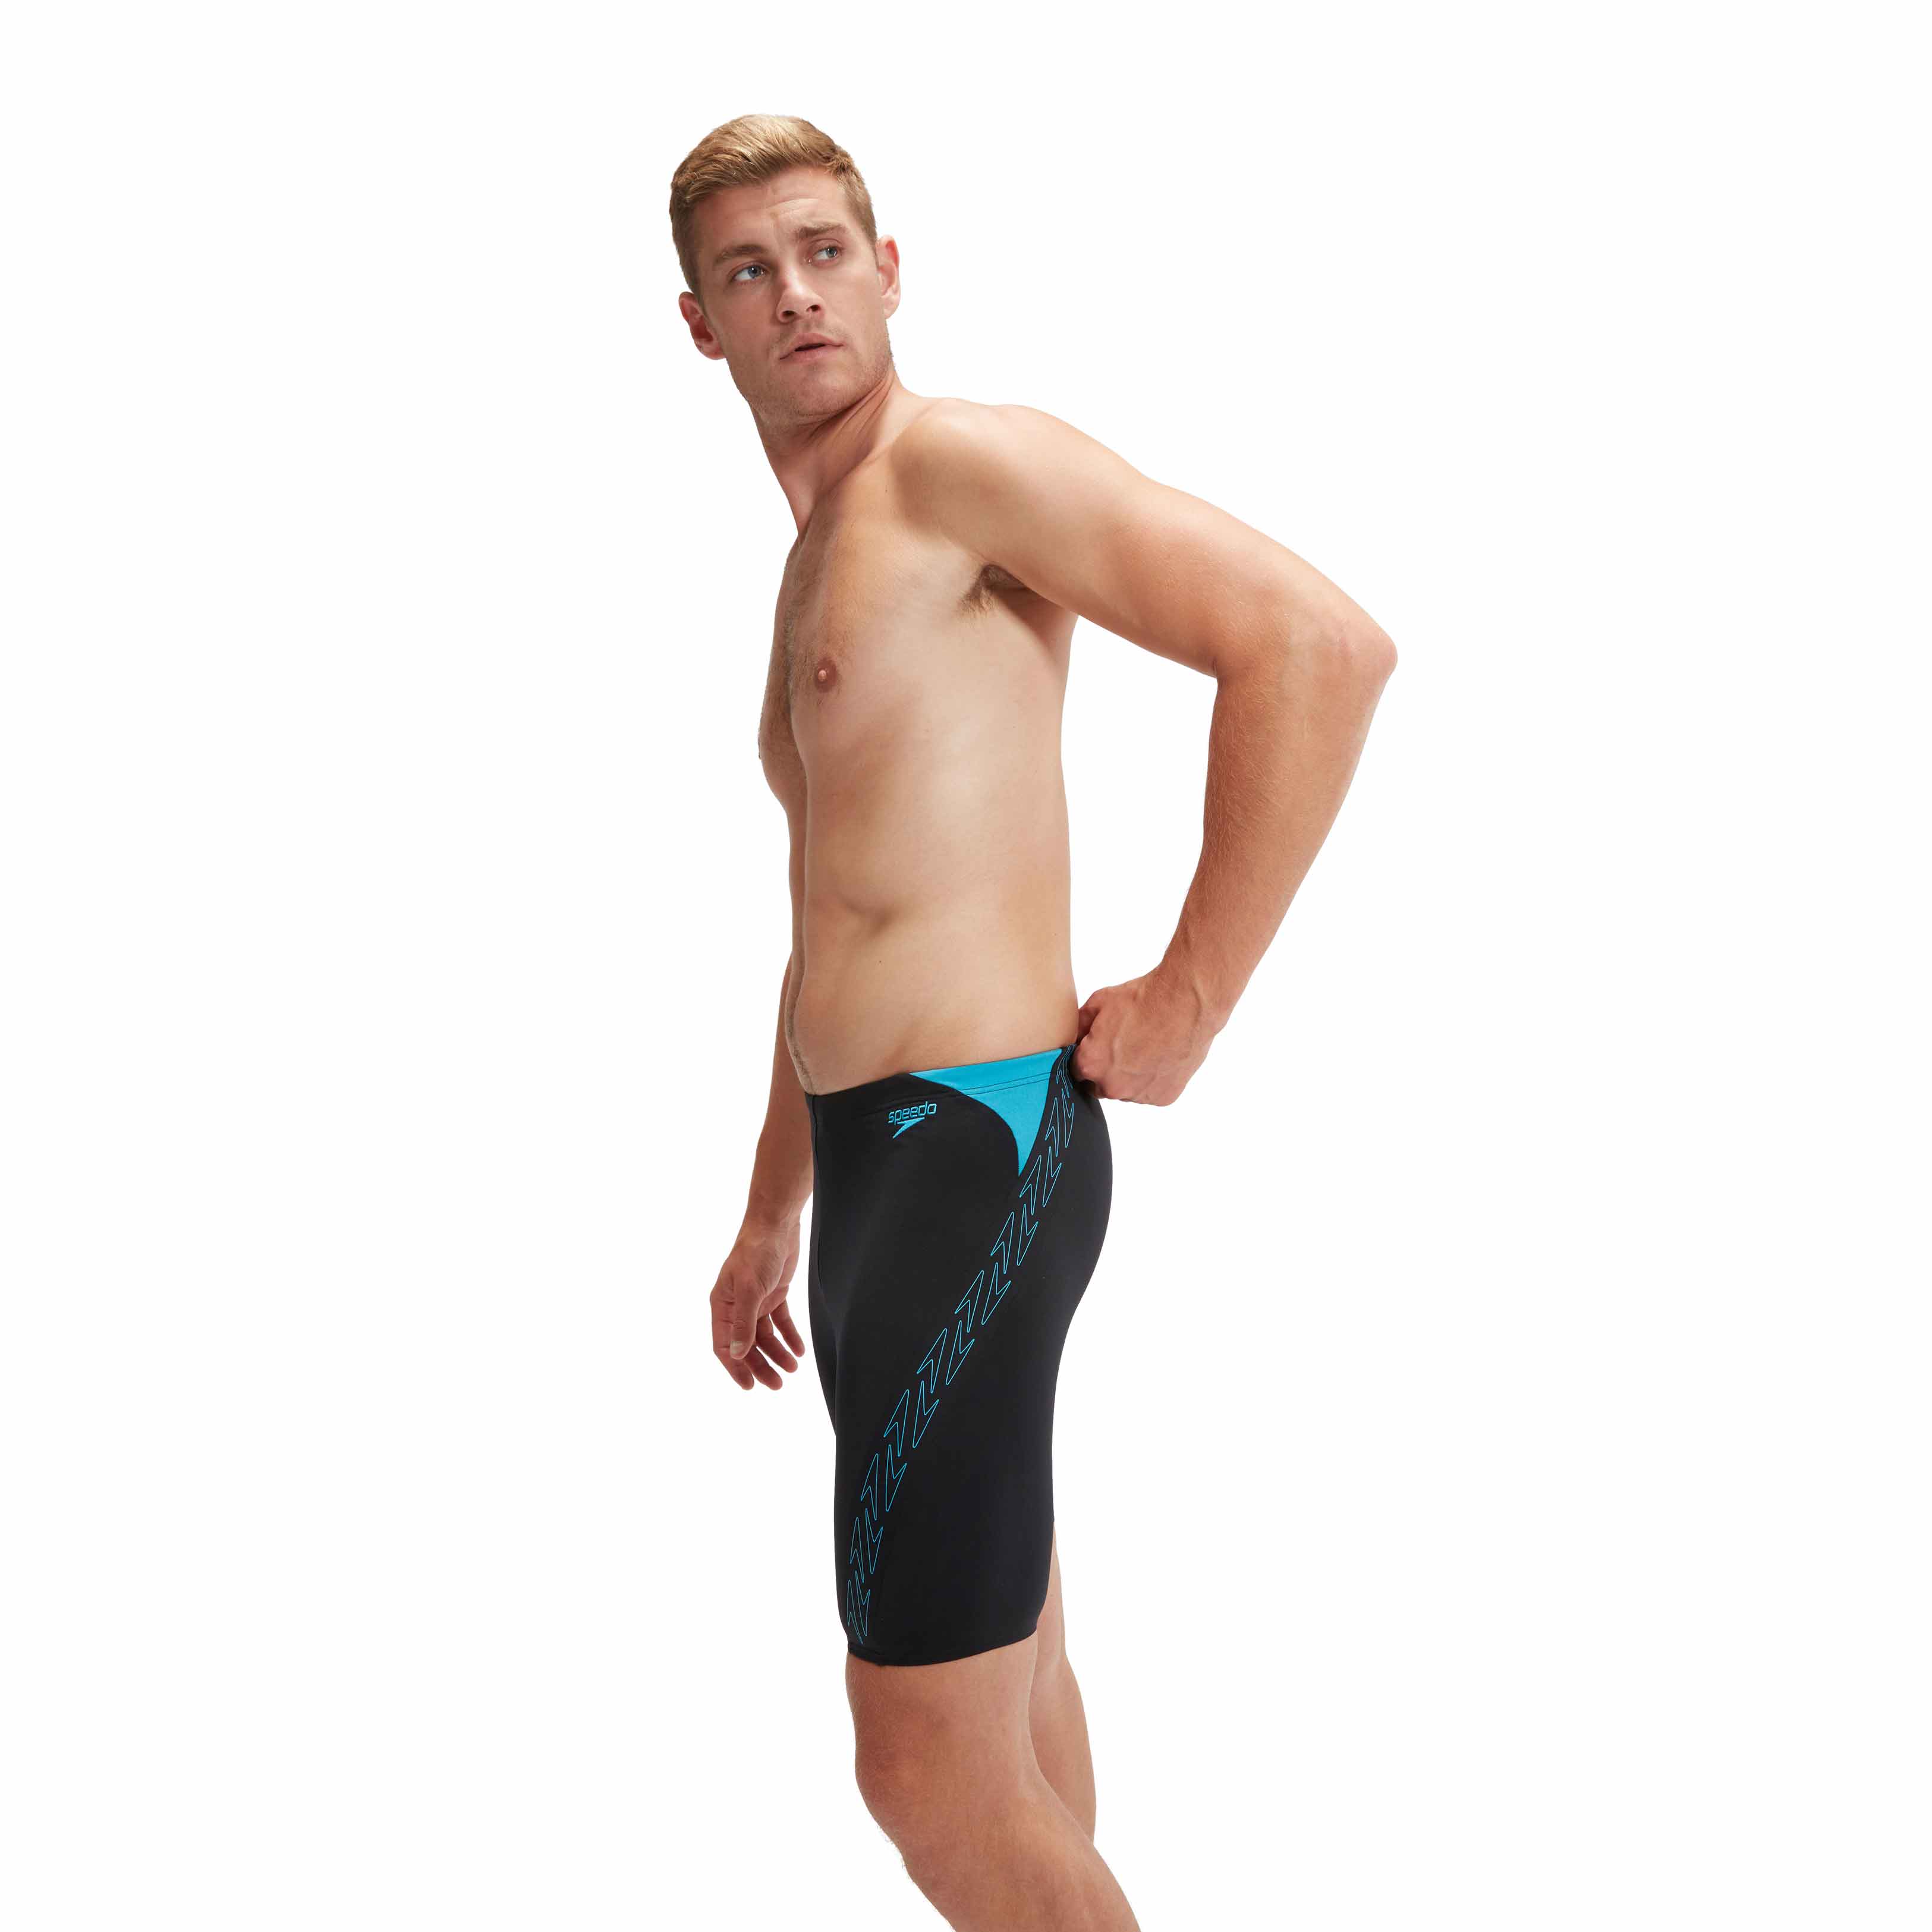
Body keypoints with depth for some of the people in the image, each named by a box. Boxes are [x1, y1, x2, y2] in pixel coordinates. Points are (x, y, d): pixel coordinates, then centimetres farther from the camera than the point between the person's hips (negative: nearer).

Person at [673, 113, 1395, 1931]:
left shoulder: (958, 459, -9)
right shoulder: (819, 559, 20)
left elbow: (1323, 640, -20)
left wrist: (1189, 996, -17)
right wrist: (771, 1216, 28)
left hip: (977, 1148, -10)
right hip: (881, 1154, 10)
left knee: (930, 1767, -7)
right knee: (1016, 1664, 20)